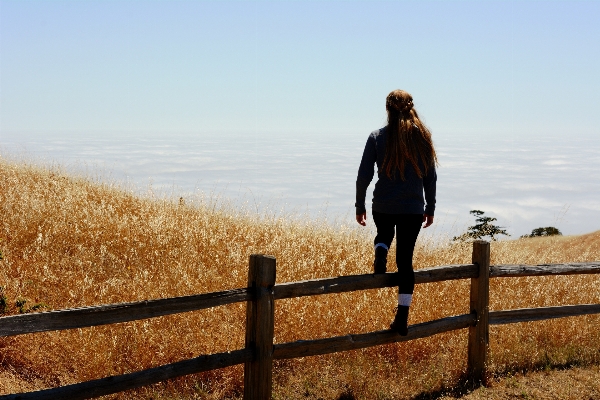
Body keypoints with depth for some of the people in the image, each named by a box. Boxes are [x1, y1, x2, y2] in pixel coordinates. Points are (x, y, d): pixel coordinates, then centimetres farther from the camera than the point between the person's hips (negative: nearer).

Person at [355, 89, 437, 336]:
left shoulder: (377, 137, -4)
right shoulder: (422, 137, 0)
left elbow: (364, 175, -4)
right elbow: (430, 177, 4)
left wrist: (359, 206, 7)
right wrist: (430, 208, 15)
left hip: (383, 206, 0)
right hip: (413, 209, 0)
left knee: (384, 234, 33)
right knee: (405, 260, 6)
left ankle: (380, 254, -1)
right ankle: (402, 318, 3)